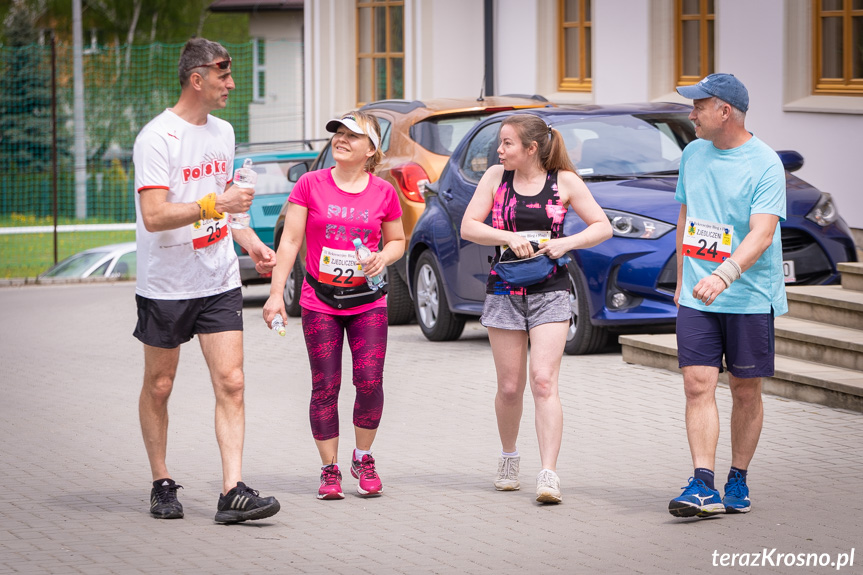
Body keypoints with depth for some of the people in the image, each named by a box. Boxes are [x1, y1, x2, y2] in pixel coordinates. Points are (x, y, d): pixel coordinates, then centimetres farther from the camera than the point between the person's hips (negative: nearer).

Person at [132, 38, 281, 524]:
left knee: (231, 383, -7)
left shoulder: (223, 132, 11)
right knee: (159, 387, 8)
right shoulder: (157, 138, -14)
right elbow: (154, 216, -22)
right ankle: (162, 485, 23)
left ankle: (233, 492, -10)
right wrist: (215, 204, -27)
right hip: (166, 284, -5)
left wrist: (250, 241, 12)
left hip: (219, 283, 5)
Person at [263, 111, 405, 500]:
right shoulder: (311, 185, -2)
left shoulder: (383, 193, 1)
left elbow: (398, 240, 14)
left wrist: (384, 256, -9)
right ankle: (330, 469, 9)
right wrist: (276, 292, -7)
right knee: (325, 386, -2)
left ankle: (363, 457, 15)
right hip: (319, 302, -1)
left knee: (370, 381, -8)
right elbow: (290, 241, -1)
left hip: (367, 302, 1)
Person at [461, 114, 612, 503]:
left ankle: (549, 475, -18)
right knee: (510, 387, 7)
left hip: (550, 294, -2)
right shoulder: (495, 177, 3)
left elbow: (603, 227, 2)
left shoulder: (564, 182, -1)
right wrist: (509, 237, -16)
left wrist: (566, 243, -15)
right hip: (504, 292, 2)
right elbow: (468, 226, 0)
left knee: (544, 381, -14)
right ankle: (509, 458, 32)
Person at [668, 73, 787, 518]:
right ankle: (703, 487, -12)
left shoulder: (764, 164, -11)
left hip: (750, 298, -4)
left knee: (746, 392, 5)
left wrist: (724, 274, -35)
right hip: (696, 298, 4)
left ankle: (738, 480, 19)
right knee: (698, 386, -8)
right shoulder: (693, 155, 9)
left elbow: (762, 233, -21)